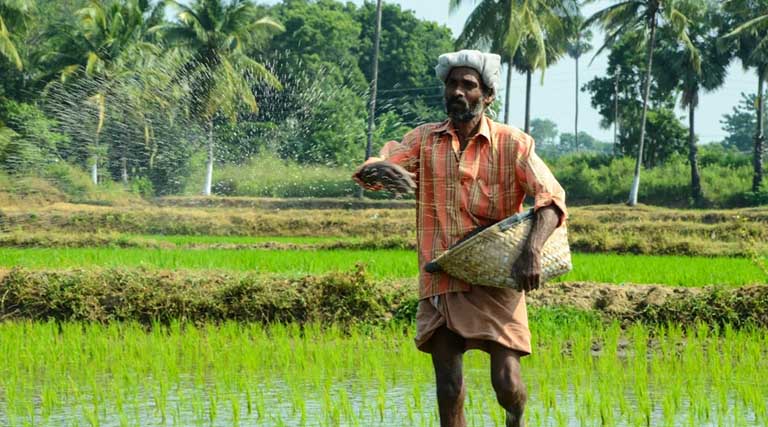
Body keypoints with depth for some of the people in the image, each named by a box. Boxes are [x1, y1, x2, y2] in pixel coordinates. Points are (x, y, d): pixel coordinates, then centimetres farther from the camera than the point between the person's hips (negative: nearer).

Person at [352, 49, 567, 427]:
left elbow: (551, 198, -9)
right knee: (448, 391, -1)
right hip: (440, 284, 2)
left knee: (506, 383, -9)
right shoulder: (424, 140, 6)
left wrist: (532, 250, -27)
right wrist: (381, 170, -29)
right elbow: (366, 172, -3)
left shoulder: (512, 144, 0)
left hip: (496, 281, -2)